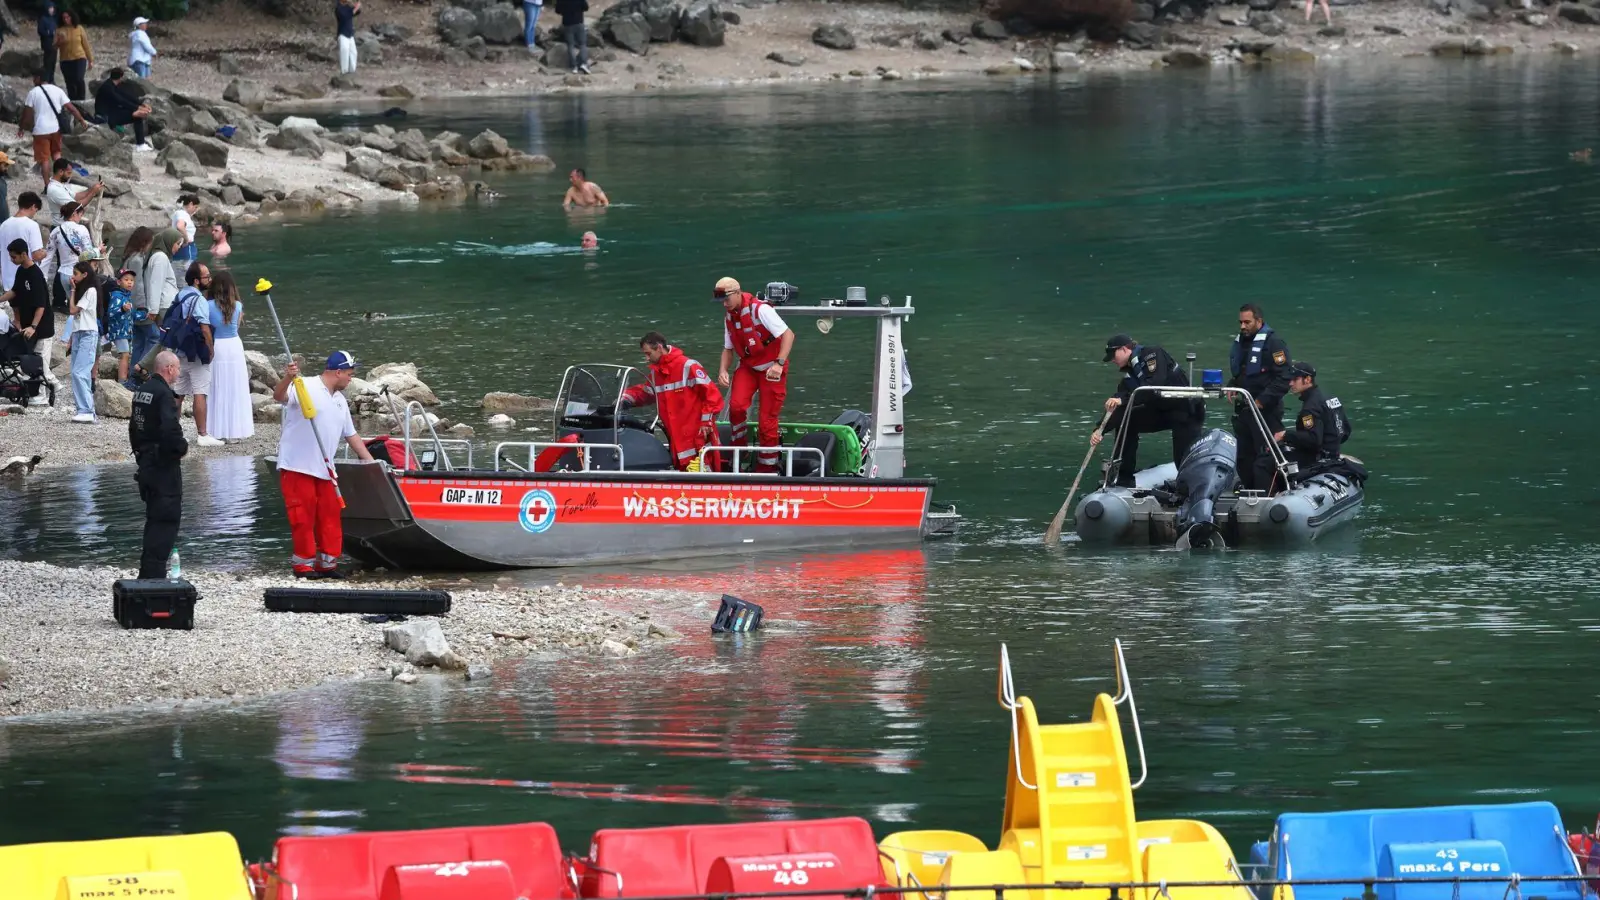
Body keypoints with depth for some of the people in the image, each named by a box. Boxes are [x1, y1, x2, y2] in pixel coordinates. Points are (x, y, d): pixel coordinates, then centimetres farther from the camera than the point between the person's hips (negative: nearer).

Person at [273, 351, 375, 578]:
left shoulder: (340, 401, 19)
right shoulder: (306, 388, -8)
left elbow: (351, 435, 27)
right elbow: (279, 397, -26)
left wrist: (370, 462, 23)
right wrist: (287, 379, -47)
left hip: (323, 470, 8)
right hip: (297, 466, -8)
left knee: (330, 516, 8)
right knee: (303, 517, -4)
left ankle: (327, 563, 18)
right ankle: (303, 564, 5)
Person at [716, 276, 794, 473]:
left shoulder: (760, 310, -20)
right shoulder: (729, 317, 4)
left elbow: (788, 335, -24)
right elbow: (729, 349, 14)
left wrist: (779, 364, -33)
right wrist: (723, 370, -7)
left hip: (771, 369, -5)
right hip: (748, 367, 5)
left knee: (767, 420, -3)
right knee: (737, 405, -22)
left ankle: (767, 468, 11)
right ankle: (738, 448, 0)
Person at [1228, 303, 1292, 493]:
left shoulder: (1273, 342, -10)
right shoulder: (1240, 342, 16)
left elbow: (1283, 379, -17)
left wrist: (1262, 401, -20)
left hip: (1265, 411, -9)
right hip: (1242, 409, 9)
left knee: (1264, 461, -12)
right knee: (1243, 457, 11)